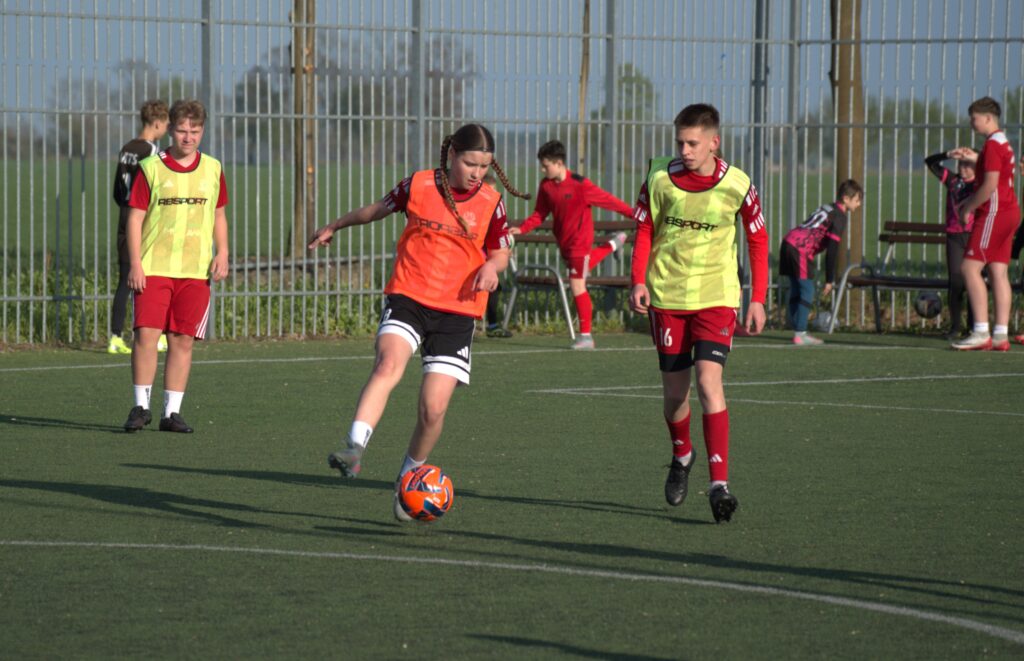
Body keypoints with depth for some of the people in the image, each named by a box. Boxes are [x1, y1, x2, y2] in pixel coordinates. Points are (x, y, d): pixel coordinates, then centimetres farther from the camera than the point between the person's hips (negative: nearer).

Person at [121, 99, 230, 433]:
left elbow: (219, 216, 18)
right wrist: (135, 263, -9)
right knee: (146, 334, -10)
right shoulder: (151, 168, -1)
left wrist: (221, 253, 3)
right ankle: (141, 406, 2)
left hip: (196, 269, 2)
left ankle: (172, 411, 8)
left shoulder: (212, 169, 9)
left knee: (183, 340, 2)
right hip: (154, 268, -2)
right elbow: (135, 217, -1)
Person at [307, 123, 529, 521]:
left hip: (457, 312, 1)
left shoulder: (490, 204, 1)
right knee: (388, 364, -31)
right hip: (408, 298, -1)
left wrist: (491, 267, -10)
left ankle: (410, 479, 19)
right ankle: (354, 448, -42)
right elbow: (378, 209, 19)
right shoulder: (419, 185, 1)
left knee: (433, 409, -5)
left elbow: (500, 253, 14)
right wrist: (334, 227, 31)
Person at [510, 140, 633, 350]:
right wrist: (521, 229, -10)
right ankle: (613, 245, 54)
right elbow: (539, 214, 3)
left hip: (579, 241, -7)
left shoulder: (580, 185, -21)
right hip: (563, 241, 7)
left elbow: (607, 200, -16)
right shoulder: (546, 185, -3)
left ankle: (586, 336, -1)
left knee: (577, 286, -8)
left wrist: (633, 213, -15)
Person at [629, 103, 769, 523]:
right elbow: (645, 231, 7)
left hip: (716, 296, -2)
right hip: (666, 295, 2)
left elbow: (757, 240, 3)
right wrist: (638, 280, -5)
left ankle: (719, 483, -19)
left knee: (709, 379, -18)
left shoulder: (736, 185, -8)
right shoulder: (660, 178, -5)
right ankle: (681, 455, 39)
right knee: (674, 389, 9)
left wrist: (758, 299, -1)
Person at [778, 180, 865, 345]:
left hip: (789, 242, 9)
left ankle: (798, 331, 15)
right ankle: (800, 335, -10)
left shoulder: (827, 208, 22)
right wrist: (829, 280, -8)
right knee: (807, 291, -7)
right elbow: (832, 250, -11)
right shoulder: (839, 217, -6)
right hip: (800, 249, -9)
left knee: (796, 290, 13)